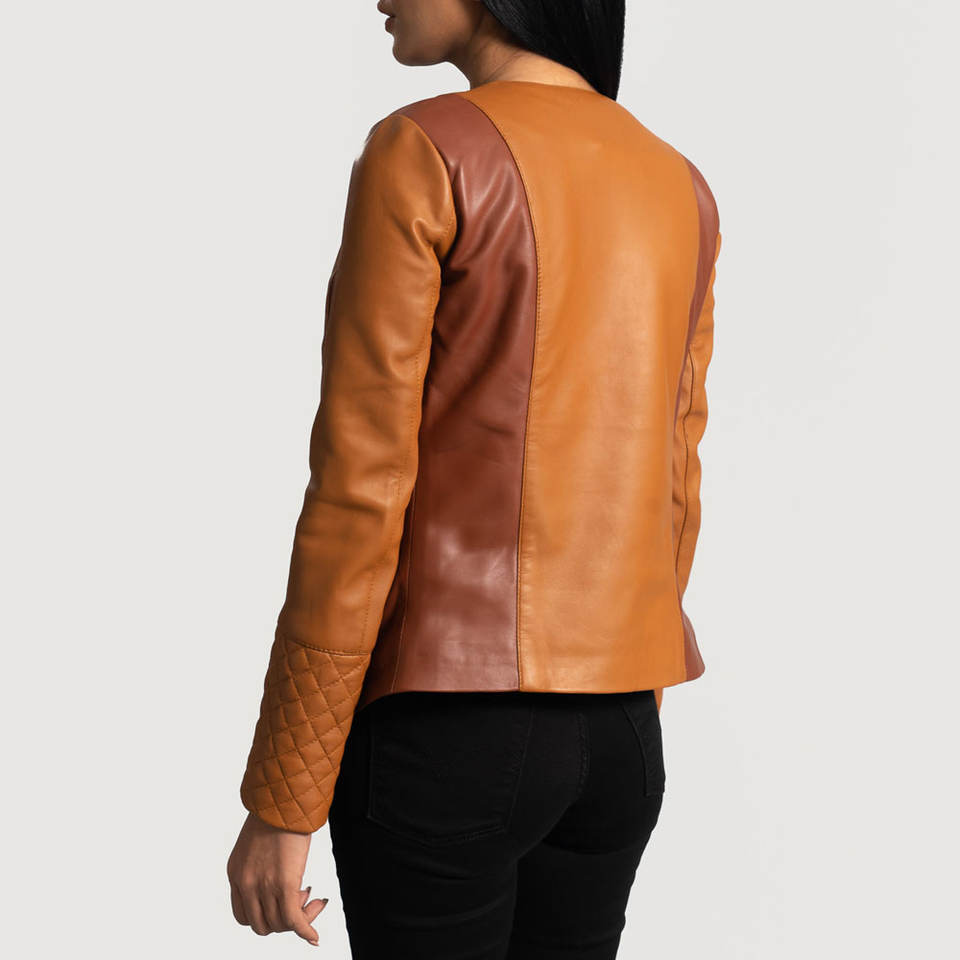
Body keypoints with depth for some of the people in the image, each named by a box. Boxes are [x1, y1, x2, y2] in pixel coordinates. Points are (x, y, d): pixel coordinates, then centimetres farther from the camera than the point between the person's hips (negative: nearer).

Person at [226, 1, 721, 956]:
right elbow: (669, 493, 12)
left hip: (442, 725, -6)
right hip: (618, 730, 6)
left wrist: (280, 799, -9)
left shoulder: (421, 154, -11)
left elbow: (359, 488, -15)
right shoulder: (682, 193, 10)